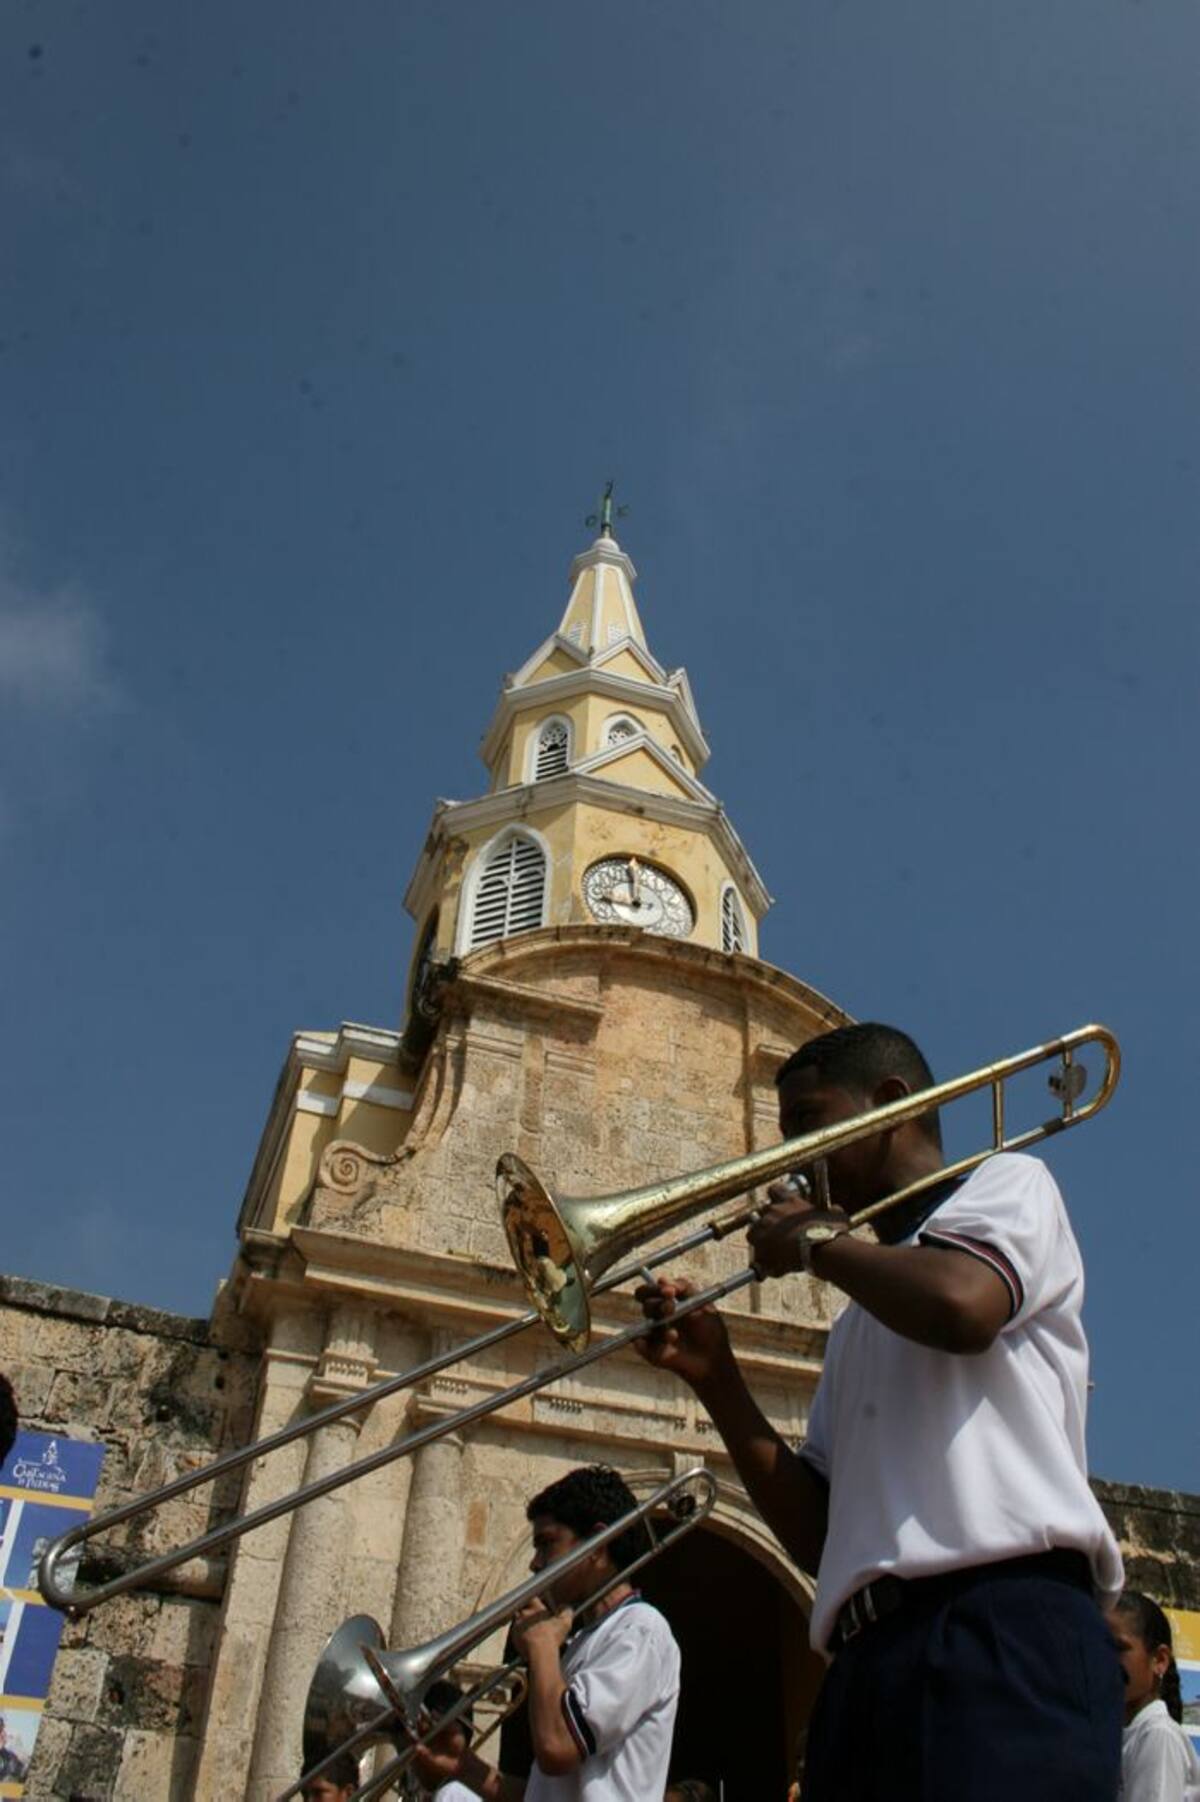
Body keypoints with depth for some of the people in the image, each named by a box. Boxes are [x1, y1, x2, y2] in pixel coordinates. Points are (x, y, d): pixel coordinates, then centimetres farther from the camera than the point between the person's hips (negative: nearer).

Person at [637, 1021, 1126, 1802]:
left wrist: (816, 1239, 3)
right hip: (871, 1661, 7)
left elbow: (961, 1305, -16)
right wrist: (715, 1377, 10)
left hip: (1002, 1628, -7)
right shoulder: (859, 1327, 29)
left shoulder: (1007, 1183, 10)